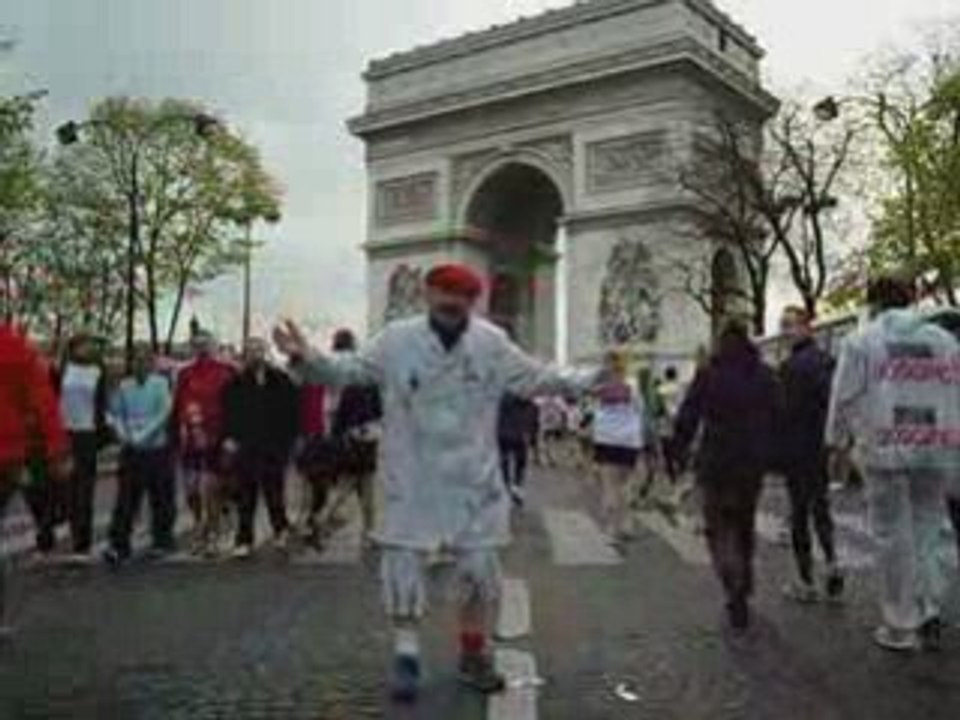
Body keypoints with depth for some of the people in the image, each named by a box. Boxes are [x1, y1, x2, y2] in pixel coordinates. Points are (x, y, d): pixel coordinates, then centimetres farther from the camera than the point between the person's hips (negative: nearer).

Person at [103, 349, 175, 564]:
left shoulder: (161, 383, -4)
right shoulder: (124, 386, 6)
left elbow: (164, 412, -12)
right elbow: (115, 413, 9)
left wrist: (142, 435, -15)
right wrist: (124, 434, -8)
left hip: (157, 449, -2)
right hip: (131, 450, 2)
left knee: (161, 498, 6)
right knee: (125, 500, 0)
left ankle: (162, 541, 20)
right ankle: (119, 545, 3)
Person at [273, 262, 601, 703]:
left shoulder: (492, 342, -3)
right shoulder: (396, 339, -7)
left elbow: (536, 379, 5)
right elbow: (347, 372, -4)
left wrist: (588, 382, -2)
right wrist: (306, 358, -20)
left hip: (473, 478, 2)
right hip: (412, 477, -1)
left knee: (480, 567, 9)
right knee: (403, 559, 0)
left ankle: (474, 655, 30)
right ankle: (406, 656, 19)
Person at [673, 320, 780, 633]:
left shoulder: (707, 375, -6)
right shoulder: (764, 376, 4)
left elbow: (687, 419, -8)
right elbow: (776, 419, 3)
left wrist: (677, 454, 0)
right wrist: (769, 456, 9)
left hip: (716, 465, -3)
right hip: (753, 465, 4)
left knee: (719, 529, 2)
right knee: (745, 526, 18)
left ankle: (736, 593, -16)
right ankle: (743, 588, 29)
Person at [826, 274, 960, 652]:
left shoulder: (862, 341, 0)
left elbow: (844, 398, -1)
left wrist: (838, 443, 11)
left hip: (885, 450, -3)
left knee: (893, 536, 3)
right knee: (924, 532, 14)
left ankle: (902, 625, 8)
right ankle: (929, 613, 9)